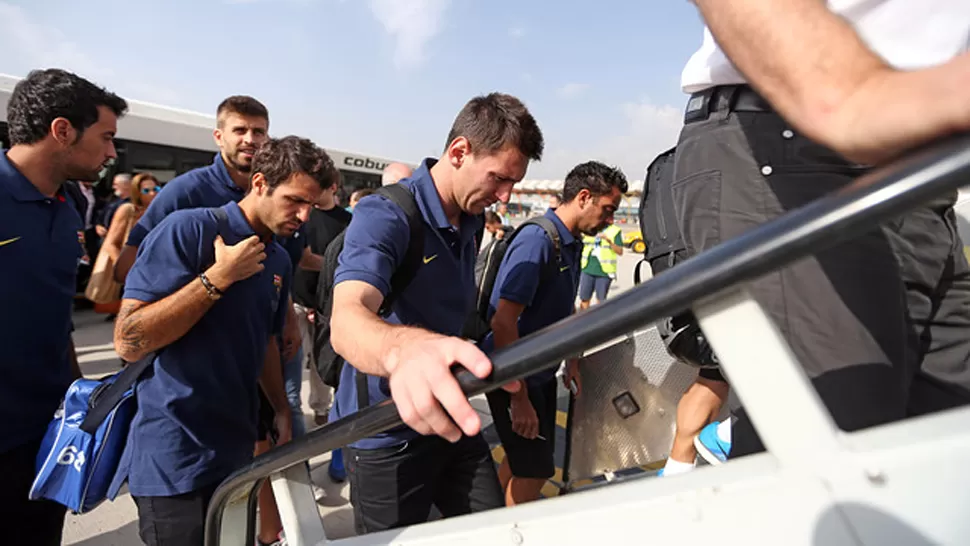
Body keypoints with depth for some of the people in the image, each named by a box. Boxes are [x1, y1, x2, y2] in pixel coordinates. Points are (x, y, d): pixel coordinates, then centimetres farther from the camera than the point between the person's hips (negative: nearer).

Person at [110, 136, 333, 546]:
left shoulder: (279, 261, 6)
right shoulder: (189, 229, -15)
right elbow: (128, 341, -20)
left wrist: (282, 410, 12)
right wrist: (219, 276, -22)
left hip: (236, 446, 7)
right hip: (175, 458, -6)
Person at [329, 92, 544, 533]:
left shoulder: (472, 221, 3)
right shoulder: (384, 216, -23)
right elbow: (347, 320, -41)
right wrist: (403, 348, -63)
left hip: (451, 420, 7)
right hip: (387, 435, -6)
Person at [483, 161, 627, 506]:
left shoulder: (573, 244, 7)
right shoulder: (537, 240, -22)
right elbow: (503, 323, -27)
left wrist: (572, 360, 17)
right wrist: (519, 398, -25)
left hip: (541, 372, 9)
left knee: (521, 462, 20)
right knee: (533, 472, -1)